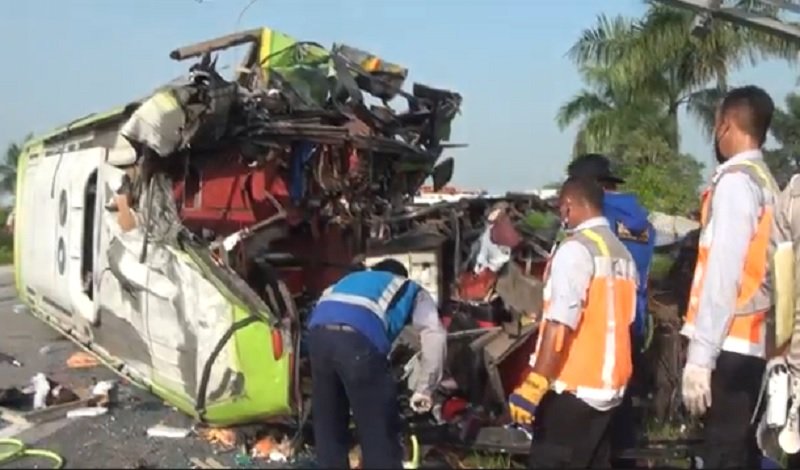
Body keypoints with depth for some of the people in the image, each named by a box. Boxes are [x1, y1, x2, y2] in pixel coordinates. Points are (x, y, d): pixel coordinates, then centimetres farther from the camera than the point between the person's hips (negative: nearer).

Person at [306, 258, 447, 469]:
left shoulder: (352, 278, 43)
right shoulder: (411, 289, 30)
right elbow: (434, 334, 11)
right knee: (379, 432, 5)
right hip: (358, 337, -5)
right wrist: (424, 388, 12)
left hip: (318, 333, 5)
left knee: (328, 425, 20)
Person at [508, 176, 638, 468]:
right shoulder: (623, 254, 10)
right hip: (609, 386, 8)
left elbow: (560, 325, -22)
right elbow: (621, 321, 14)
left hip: (573, 387, -8)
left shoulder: (576, 249, -14)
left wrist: (533, 386, -23)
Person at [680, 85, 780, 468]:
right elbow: (751, 270, 12)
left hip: (730, 347, -9)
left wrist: (700, 355, -17)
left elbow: (723, 273, -16)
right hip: (752, 344, 9)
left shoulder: (735, 180, -8)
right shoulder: (765, 182, 16)